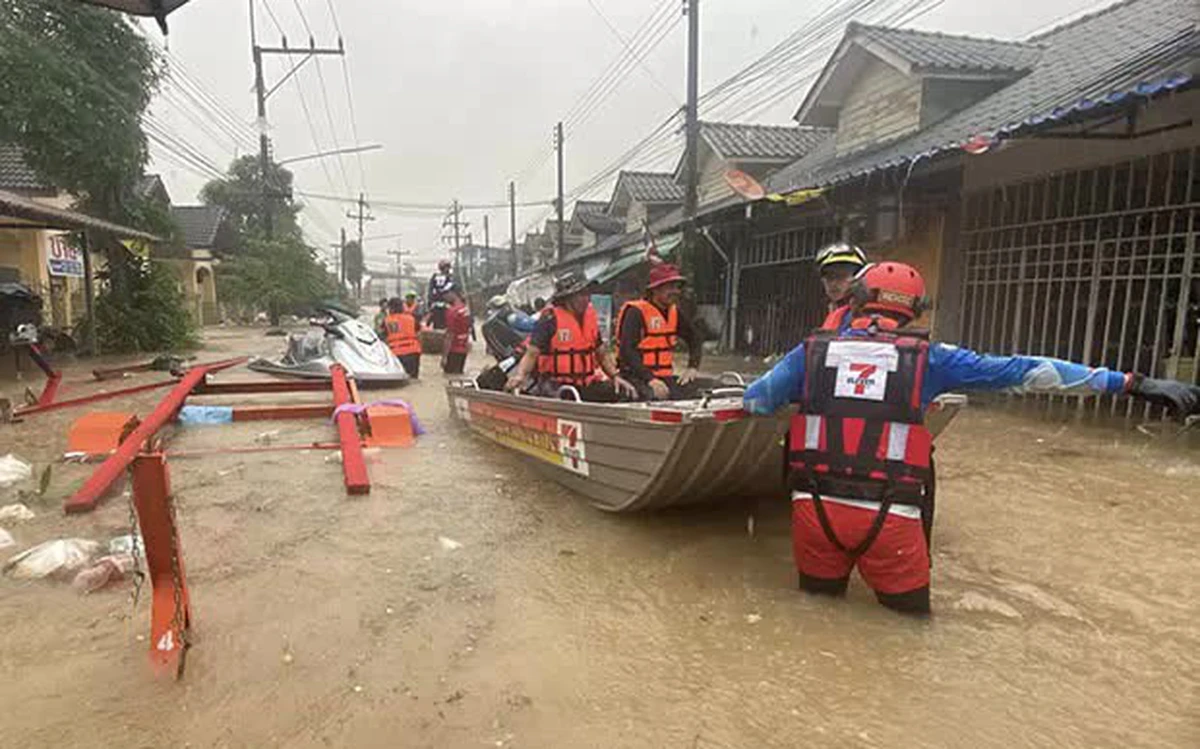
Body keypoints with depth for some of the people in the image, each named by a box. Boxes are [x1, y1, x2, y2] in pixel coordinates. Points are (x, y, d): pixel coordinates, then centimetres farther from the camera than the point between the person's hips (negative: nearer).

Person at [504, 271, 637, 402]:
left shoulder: (590, 316, 11)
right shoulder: (550, 319, -9)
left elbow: (602, 352, 19)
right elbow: (532, 353, -14)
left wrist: (615, 376, 6)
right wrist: (520, 375, -32)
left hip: (586, 384, 6)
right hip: (556, 385, -6)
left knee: (626, 393, -9)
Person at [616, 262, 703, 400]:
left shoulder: (674, 312, 11)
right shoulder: (636, 312, -12)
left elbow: (694, 338, 24)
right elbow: (626, 351, -21)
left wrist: (692, 367, 6)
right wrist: (650, 379, -30)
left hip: (664, 376, 7)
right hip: (636, 377, -6)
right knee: (656, 396, -35)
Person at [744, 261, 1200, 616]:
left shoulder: (813, 350, 7)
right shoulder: (927, 358, 5)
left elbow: (755, 401, 12)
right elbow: (1020, 372, 7)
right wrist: (1131, 382, 11)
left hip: (815, 508, 1)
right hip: (889, 518, -1)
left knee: (819, 599, 22)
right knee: (907, 613, 18)